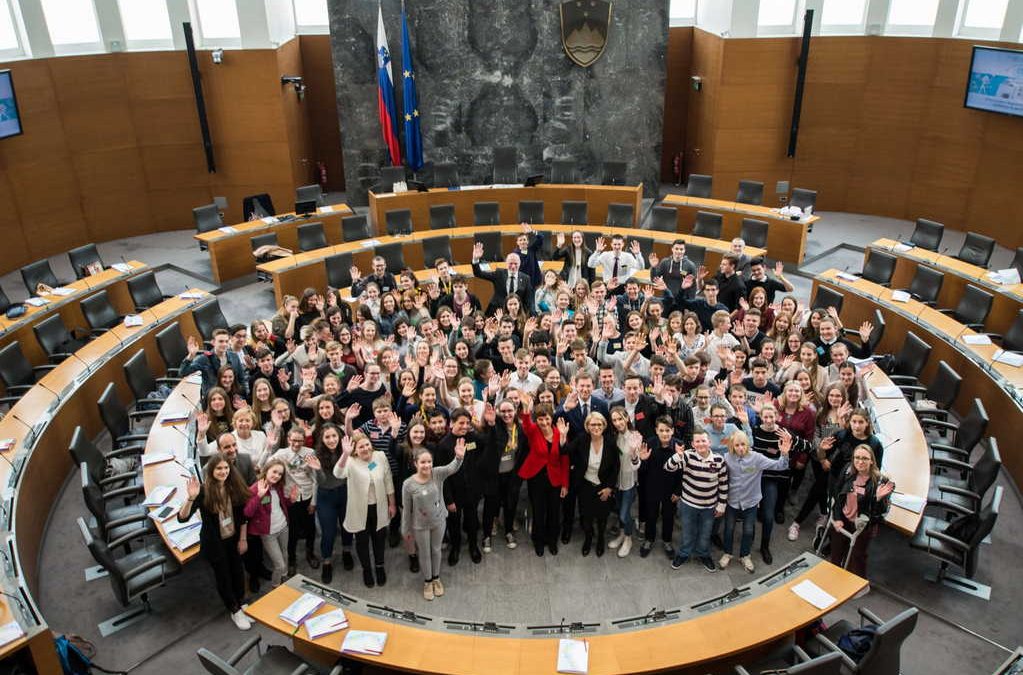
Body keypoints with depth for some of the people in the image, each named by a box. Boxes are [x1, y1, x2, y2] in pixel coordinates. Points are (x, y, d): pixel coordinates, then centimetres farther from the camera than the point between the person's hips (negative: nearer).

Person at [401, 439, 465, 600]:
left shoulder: (438, 474, -19)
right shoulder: (408, 484, -22)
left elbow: (452, 468, -39)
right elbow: (406, 510, -11)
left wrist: (459, 457, -61)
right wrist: (406, 530, -2)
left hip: (439, 521, 2)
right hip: (420, 526, -2)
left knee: (436, 551, 23)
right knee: (425, 554, 18)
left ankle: (436, 578, 47)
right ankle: (427, 581, 43)